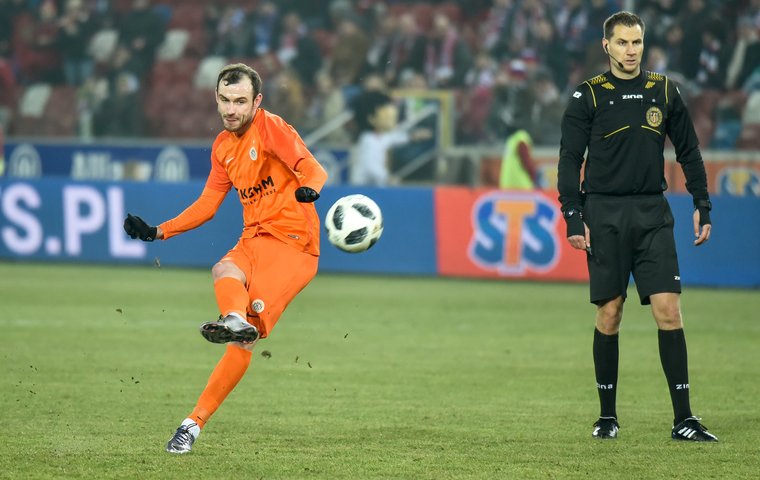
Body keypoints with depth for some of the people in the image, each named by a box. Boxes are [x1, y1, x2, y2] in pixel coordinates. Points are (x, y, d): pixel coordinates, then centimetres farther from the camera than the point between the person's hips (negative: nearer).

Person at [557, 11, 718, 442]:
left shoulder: (664, 91, 8)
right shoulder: (588, 96, 0)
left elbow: (689, 151, 14)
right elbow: (570, 160, 0)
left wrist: (703, 206, 8)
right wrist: (574, 218, -7)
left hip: (653, 213, 2)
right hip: (605, 215, -2)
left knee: (668, 309, -7)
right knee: (609, 313, 1)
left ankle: (684, 419, -7)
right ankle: (608, 415, 14)